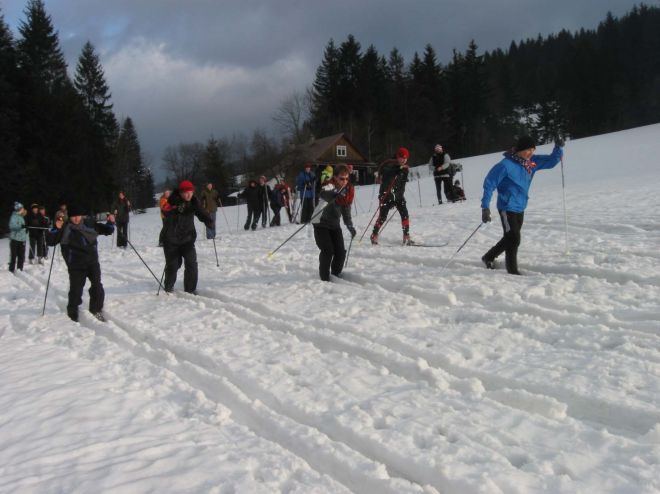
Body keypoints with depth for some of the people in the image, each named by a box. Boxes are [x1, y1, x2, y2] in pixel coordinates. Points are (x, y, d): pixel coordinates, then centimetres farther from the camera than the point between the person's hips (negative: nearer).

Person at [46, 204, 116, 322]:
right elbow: (50, 241, -6)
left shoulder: (89, 224, 7)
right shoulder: (65, 228, -1)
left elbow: (106, 230, 18)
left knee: (97, 286, 2)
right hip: (76, 264, -3)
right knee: (76, 289, -2)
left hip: (92, 260, 3)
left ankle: (96, 310, 21)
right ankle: (72, 314, 16)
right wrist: (56, 229, -21)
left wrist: (110, 223, -2)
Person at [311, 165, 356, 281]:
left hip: (334, 224, 6)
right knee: (327, 251, -16)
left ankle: (336, 274, 20)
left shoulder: (349, 190, 1)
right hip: (321, 223, -6)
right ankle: (324, 278, -3)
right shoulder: (329, 186, -19)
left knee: (341, 252, 0)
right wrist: (336, 193, -61)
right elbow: (324, 194, -43)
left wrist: (350, 226, 11)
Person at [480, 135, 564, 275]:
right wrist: (485, 207, -21)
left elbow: (551, 161, 11)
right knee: (514, 239, -9)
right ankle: (512, 271, 4)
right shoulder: (506, 165, -19)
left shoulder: (532, 162, 0)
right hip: (507, 208, -8)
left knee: (510, 238, 18)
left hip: (520, 208, 8)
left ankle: (489, 257, 37)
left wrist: (558, 148, -10)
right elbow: (489, 184, -16)